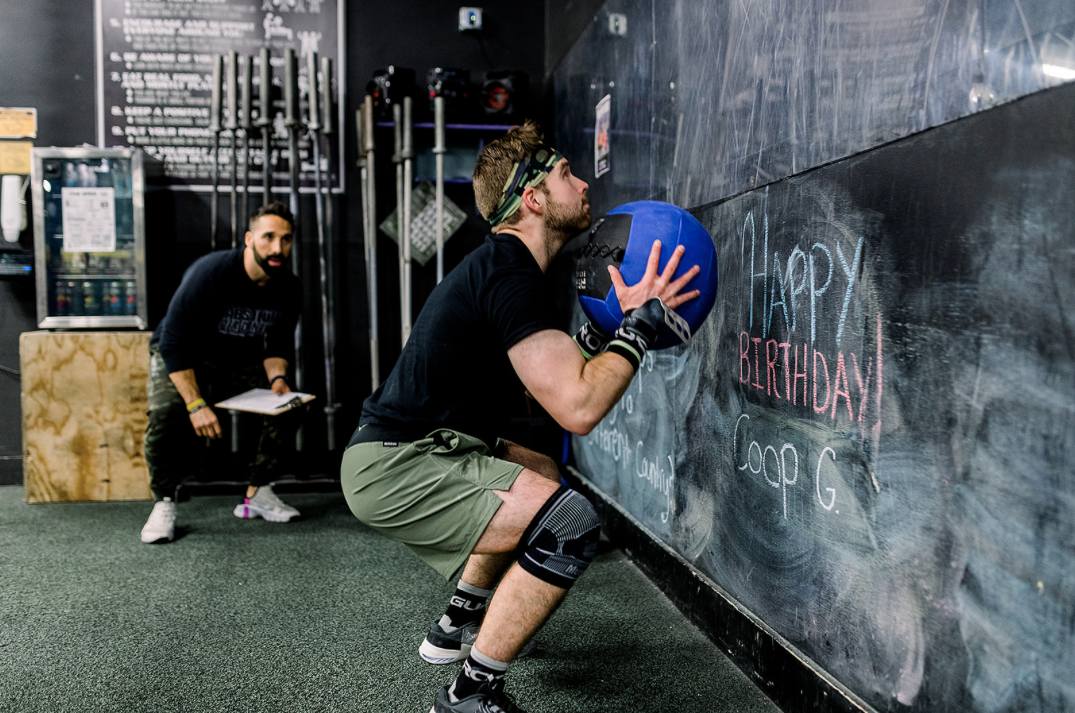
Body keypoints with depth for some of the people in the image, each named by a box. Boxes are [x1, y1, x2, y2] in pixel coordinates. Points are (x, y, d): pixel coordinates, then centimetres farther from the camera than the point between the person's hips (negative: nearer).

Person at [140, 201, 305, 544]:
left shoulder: (289, 289, -11)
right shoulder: (210, 273, -29)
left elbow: (278, 344, 3)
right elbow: (173, 342, -29)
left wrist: (276, 377, -20)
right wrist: (196, 404, -37)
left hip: (239, 363, 5)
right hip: (179, 360, -5)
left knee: (290, 404, -14)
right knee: (167, 412, -33)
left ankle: (257, 493, 0)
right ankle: (164, 504, -12)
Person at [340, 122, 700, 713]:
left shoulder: (497, 265, 15)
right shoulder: (512, 275, -19)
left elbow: (548, 375, 22)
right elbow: (578, 406, -25)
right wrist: (641, 320, -14)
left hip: (397, 449, 11)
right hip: (394, 468, -11)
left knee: (540, 473, 29)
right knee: (569, 524, -21)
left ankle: (457, 627, 35)